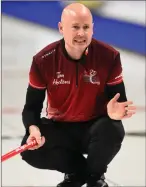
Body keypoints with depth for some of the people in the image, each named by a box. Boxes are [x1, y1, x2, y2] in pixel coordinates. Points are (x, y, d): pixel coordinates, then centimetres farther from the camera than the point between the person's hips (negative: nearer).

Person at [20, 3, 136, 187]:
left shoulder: (109, 56, -16)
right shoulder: (43, 60, -14)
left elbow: (118, 100, -10)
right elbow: (32, 106, -9)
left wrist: (115, 111, -36)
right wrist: (33, 128, -32)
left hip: (94, 126, -1)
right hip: (59, 128, 1)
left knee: (112, 130, -35)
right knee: (30, 150, -27)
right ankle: (77, 172, 5)